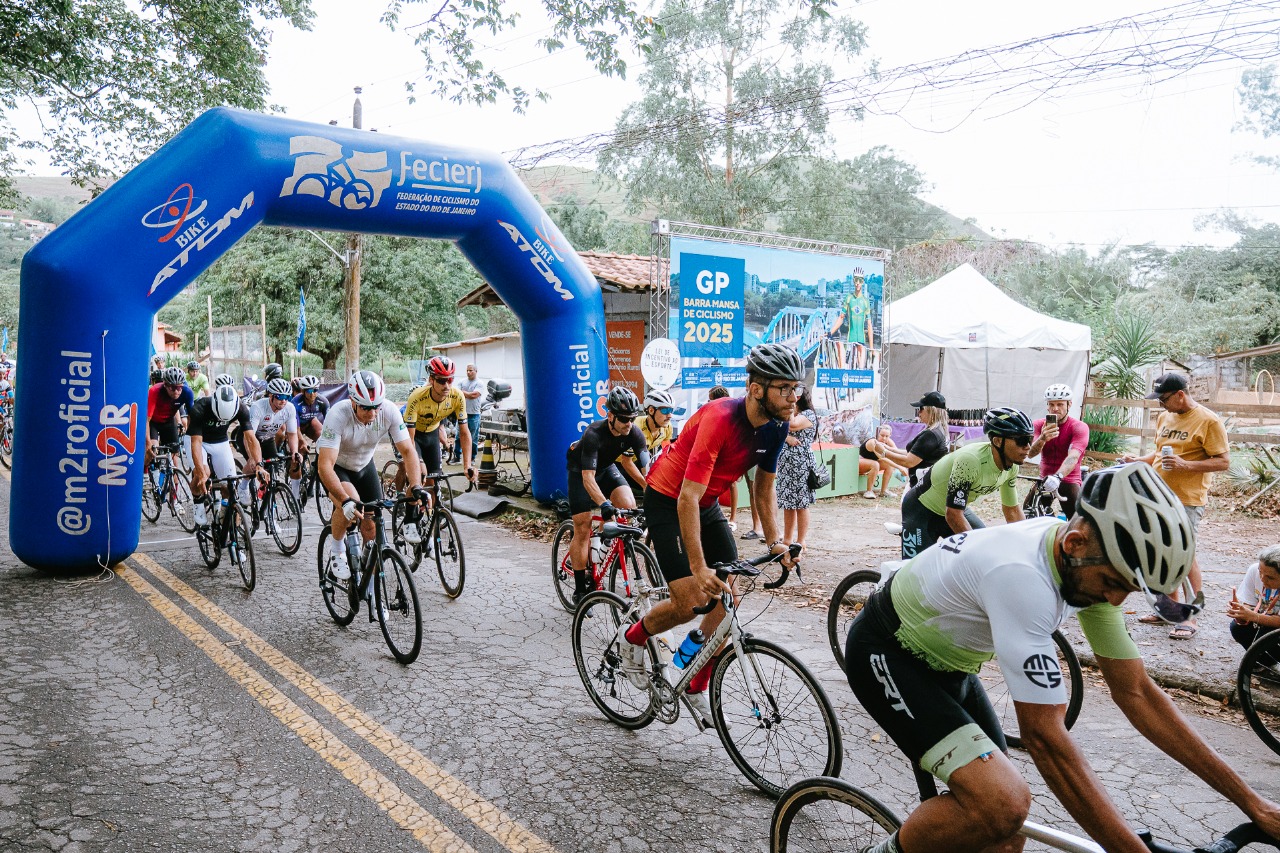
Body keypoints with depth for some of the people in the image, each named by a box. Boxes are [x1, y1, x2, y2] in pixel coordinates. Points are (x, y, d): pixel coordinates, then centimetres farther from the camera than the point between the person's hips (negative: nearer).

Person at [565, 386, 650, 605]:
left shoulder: (635, 434, -24)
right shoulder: (594, 434, -37)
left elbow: (646, 470, -24)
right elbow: (588, 477, -43)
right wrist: (605, 504, -56)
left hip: (607, 467, 4)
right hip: (581, 470, -4)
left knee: (629, 507, -21)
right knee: (582, 529, -7)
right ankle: (580, 590, 3)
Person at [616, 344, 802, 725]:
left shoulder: (777, 425, -10)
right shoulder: (720, 419, -34)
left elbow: (764, 488, 4)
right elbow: (688, 498, -36)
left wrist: (775, 541, -9)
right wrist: (699, 568, -41)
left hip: (708, 503, 7)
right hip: (668, 501, -7)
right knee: (690, 602, -13)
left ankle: (698, 688, 17)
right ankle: (631, 638, 17)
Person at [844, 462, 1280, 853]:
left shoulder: (1088, 568, -9)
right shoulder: (1021, 576, -37)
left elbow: (1136, 693, -2)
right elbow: (1044, 735, -33)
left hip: (945, 663, 9)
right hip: (885, 653, -8)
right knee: (1003, 804, -25)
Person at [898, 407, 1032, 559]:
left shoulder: (1011, 467, -11)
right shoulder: (970, 460, -35)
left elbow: (1012, 509, 4)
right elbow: (953, 516, -33)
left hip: (957, 509, 8)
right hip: (923, 511, -8)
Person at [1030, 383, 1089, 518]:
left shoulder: (1079, 427, -15)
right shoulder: (1039, 425, -4)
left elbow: (1073, 457, -32)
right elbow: (1030, 453, -20)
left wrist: (1057, 477, -52)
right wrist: (1043, 438, -43)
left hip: (1068, 480, -3)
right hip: (1044, 479, 3)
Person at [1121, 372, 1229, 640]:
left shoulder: (1208, 421, -11)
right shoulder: (1164, 417, 11)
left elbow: (1223, 461, -12)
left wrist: (1186, 465, -24)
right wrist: (1139, 460, 5)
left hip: (1187, 500, -7)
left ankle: (1190, 618, 2)